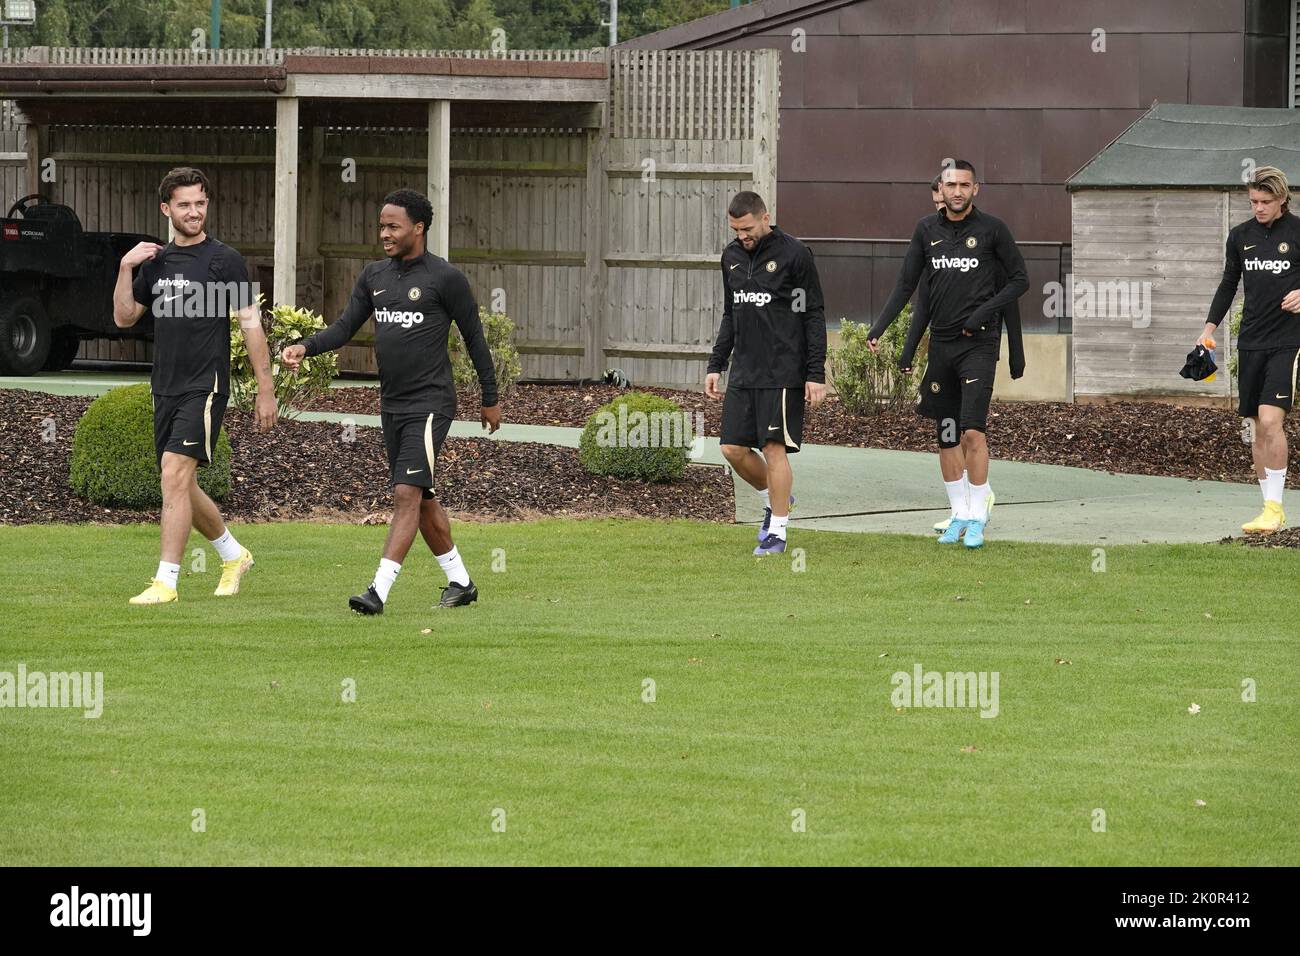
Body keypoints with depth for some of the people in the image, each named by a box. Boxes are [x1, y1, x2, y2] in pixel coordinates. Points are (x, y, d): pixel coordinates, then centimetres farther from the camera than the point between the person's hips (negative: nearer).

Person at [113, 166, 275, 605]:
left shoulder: (224, 260, -5)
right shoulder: (157, 262, 12)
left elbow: (251, 323, -5)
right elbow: (124, 318, 13)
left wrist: (266, 390, -8)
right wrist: (125, 267, -1)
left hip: (205, 386, -7)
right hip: (165, 388, 7)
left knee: (175, 473, -17)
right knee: (180, 486, 12)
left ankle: (166, 581, -18)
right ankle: (233, 555, 33)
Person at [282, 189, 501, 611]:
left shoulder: (445, 278, -7)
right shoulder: (374, 276, 11)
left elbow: (474, 338, -1)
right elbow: (345, 327, 8)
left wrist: (490, 399, 3)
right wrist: (306, 347, -12)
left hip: (430, 404, -7)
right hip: (392, 404, 7)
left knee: (407, 494, -15)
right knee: (421, 500, 12)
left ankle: (379, 591, -22)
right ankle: (460, 582, 25)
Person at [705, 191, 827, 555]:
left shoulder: (794, 254, -7)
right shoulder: (732, 256, 11)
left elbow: (814, 316, -6)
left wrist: (816, 375, -11)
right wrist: (715, 366, 15)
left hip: (782, 372, -6)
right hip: (743, 371, 6)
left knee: (774, 447, -7)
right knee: (733, 448, 2)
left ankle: (777, 531, 1)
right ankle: (774, 500, 26)